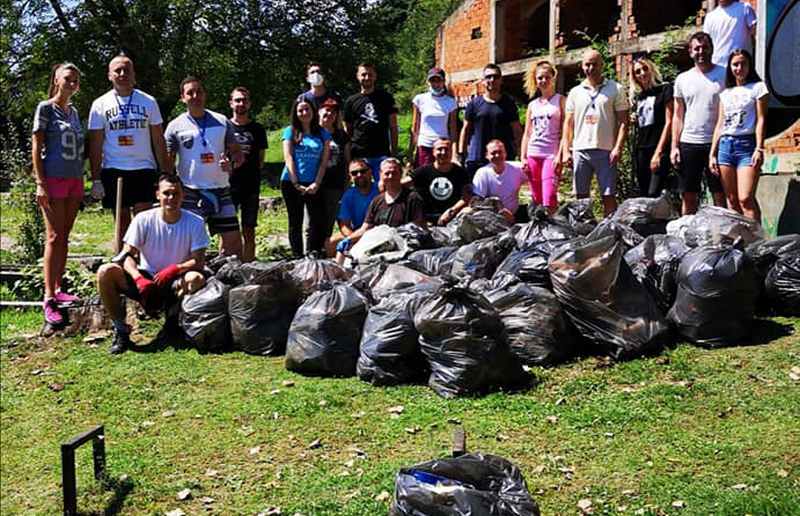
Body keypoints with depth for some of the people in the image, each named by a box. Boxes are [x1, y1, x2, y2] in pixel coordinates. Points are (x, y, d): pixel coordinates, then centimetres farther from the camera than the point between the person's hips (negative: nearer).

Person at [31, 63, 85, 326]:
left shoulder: (74, 112, 16)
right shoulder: (45, 108, -3)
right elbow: (36, 147, -7)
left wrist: (82, 181, 14)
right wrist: (40, 183, -14)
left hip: (74, 179, 6)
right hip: (54, 178, -6)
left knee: (65, 237, 10)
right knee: (54, 237, -10)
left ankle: (58, 289, 17)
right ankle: (49, 298, -9)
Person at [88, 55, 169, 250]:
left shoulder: (148, 102, 8)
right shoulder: (100, 104, 7)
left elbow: (158, 140, 8)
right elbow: (95, 144, 5)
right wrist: (96, 179, -2)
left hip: (144, 169, 0)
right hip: (113, 170, 0)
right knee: (121, 223, 6)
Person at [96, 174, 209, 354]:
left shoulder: (195, 222, -6)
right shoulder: (143, 220, -4)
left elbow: (198, 261, -9)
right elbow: (127, 255, -8)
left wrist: (173, 270, -27)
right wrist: (140, 280, -27)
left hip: (175, 282, -1)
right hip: (144, 279, 1)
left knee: (197, 279, -35)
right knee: (105, 272, -23)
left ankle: (173, 320, -8)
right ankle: (121, 331, -13)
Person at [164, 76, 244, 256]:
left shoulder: (222, 121, 10)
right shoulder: (175, 126, 4)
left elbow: (238, 152, 12)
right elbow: (167, 162, 3)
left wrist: (232, 163, -11)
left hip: (221, 190, 2)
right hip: (190, 192, -2)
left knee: (233, 239, -1)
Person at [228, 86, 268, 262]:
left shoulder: (257, 129, 10)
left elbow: (261, 158, 14)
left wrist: (252, 173, 3)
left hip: (251, 185, 1)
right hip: (229, 185, -1)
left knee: (249, 231, 5)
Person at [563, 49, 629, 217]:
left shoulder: (615, 90, 4)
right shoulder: (575, 92, 13)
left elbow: (623, 122, 0)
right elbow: (568, 123, 13)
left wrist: (618, 148, -11)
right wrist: (566, 151, 4)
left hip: (605, 151, -3)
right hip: (580, 150, 3)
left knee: (608, 196, -2)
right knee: (581, 196, 5)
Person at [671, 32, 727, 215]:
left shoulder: (724, 75, 3)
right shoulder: (682, 79, 10)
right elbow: (678, 116, 12)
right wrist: (674, 146, 4)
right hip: (688, 144, 2)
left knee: (719, 195, -1)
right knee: (688, 196, 5)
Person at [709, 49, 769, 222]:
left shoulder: (758, 87, 5)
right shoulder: (726, 93, 18)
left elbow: (760, 120, -2)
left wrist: (759, 149, -13)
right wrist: (712, 154, 11)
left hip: (746, 144, -5)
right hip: (725, 146, 5)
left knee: (746, 198, -17)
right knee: (732, 200, 5)